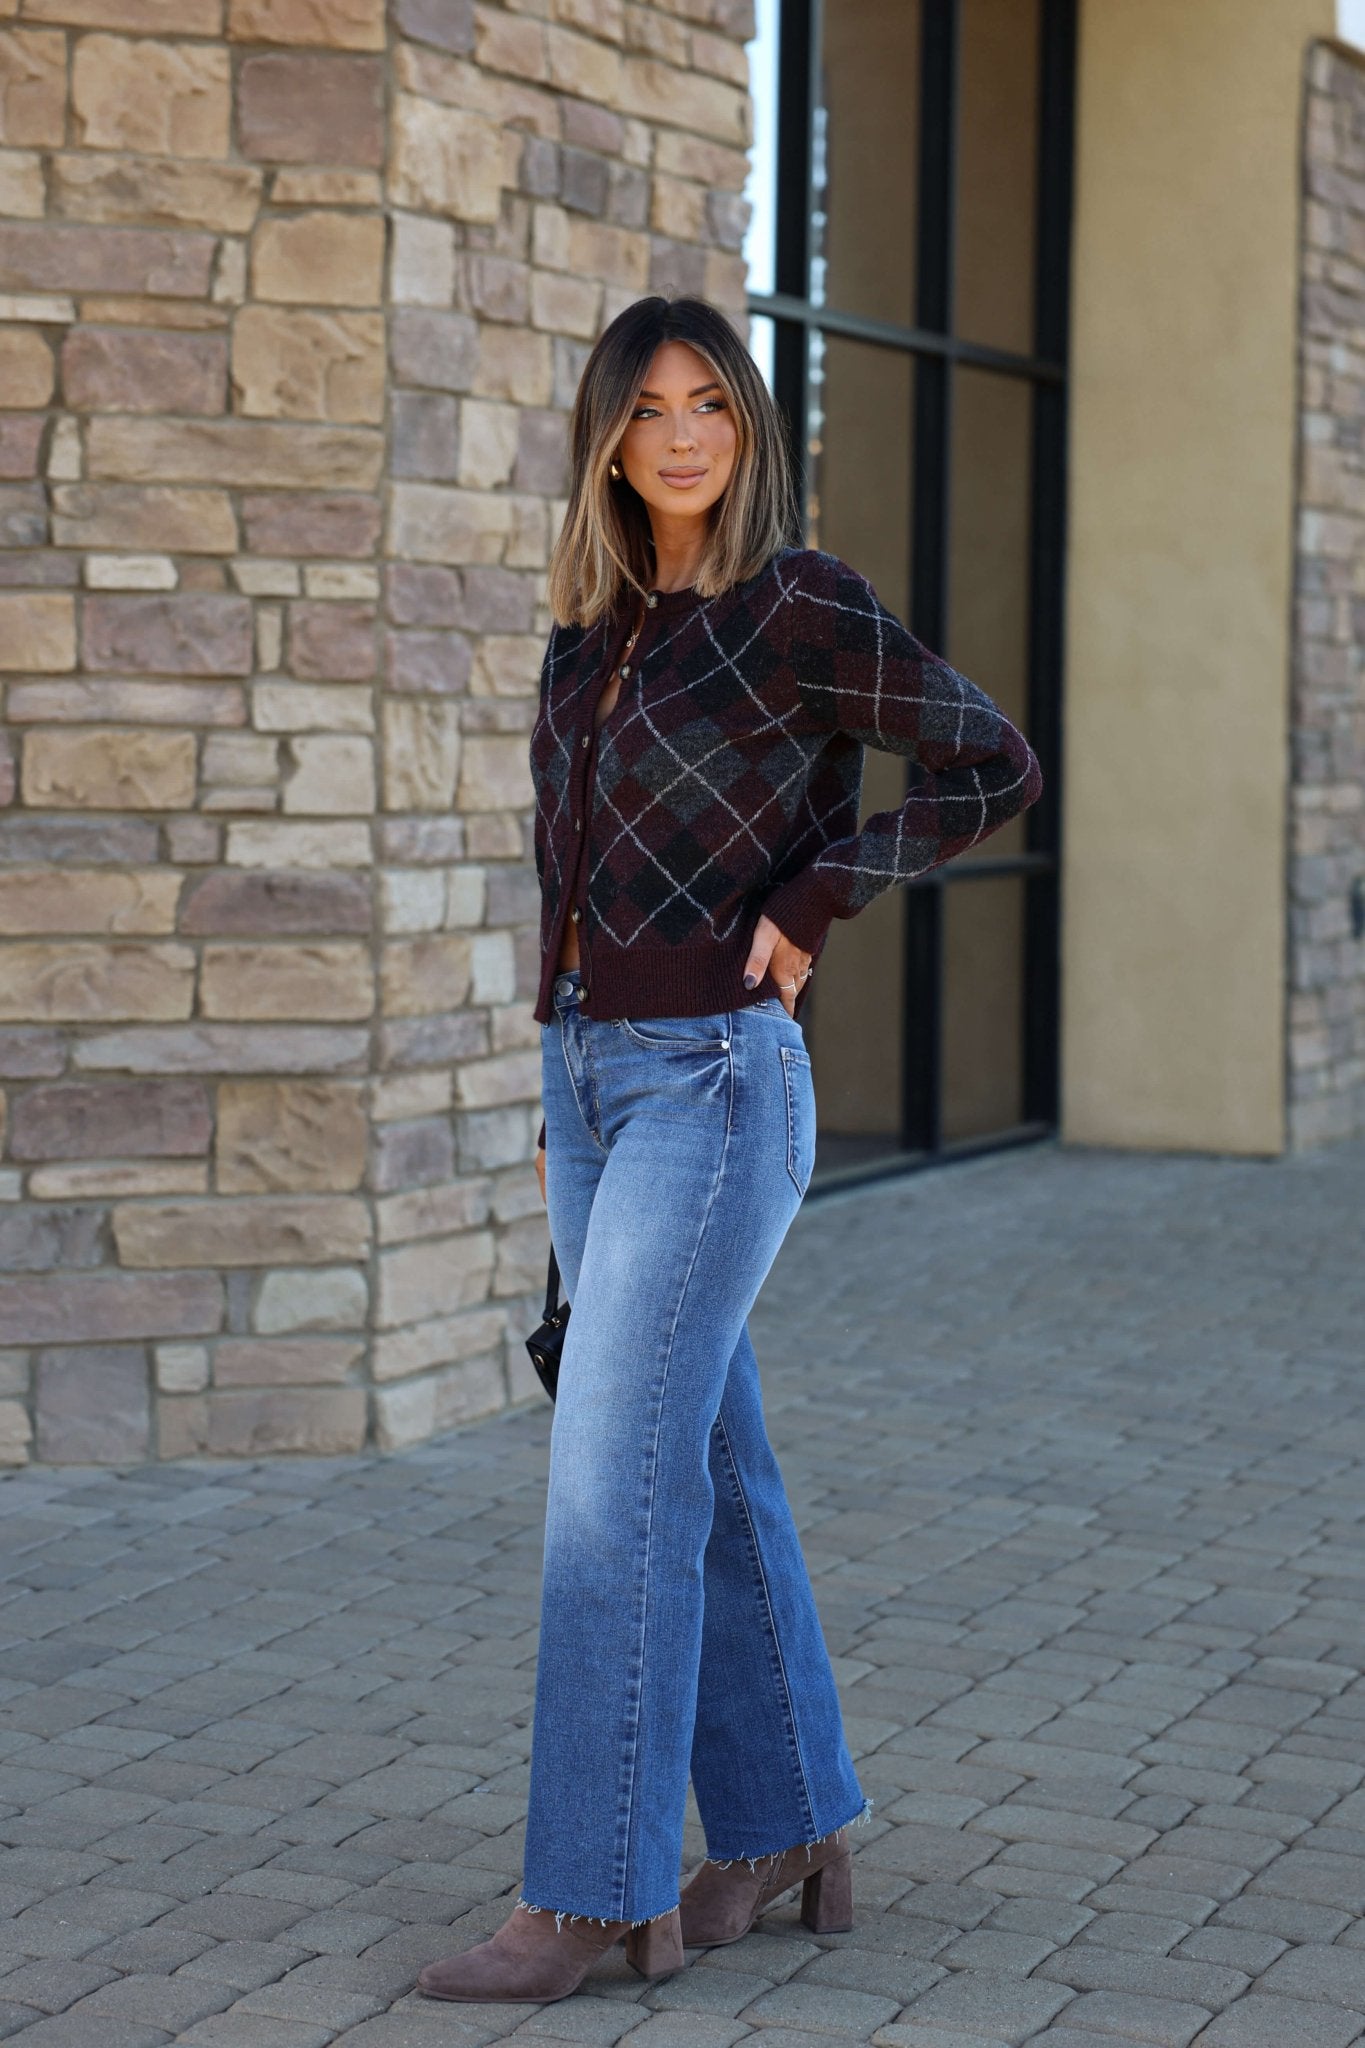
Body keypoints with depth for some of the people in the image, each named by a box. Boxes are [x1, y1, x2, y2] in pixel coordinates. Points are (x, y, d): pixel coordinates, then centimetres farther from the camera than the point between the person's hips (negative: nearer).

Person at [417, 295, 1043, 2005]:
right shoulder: (598, 627, 12)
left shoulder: (799, 607, -9)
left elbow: (991, 768, -7)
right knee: (703, 1471, 12)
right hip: (593, 1074, 8)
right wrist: (563, 1100, 17)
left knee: (612, 1486, -10)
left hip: (715, 1082, -8)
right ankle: (785, 1832, 23)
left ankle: (589, 1896, -2)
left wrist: (811, 908, -11)